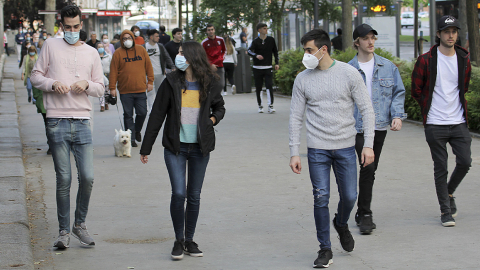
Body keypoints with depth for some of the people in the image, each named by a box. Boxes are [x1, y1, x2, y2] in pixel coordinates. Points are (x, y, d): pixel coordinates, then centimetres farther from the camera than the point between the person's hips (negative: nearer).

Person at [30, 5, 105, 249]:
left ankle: (80, 224, 16)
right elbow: (35, 76, 9)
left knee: (87, 177, -3)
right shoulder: (50, 46, 7)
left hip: (82, 123, 2)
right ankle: (63, 231, 10)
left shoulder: (91, 53, 12)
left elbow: (100, 88, 14)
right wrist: (53, 84, -10)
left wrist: (87, 85, -7)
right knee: (63, 180, -1)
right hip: (57, 123, -2)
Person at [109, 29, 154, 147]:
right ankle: (131, 138, 10)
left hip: (140, 89, 1)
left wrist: (150, 81, 7)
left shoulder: (141, 50, 7)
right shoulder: (118, 53, 0)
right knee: (128, 115, 2)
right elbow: (113, 71, -1)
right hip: (125, 91, -1)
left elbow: (148, 66, 12)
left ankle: (137, 130, 28)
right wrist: (112, 87, -4)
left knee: (142, 113, 0)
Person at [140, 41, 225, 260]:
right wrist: (146, 148, 1)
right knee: (178, 193, -10)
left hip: (200, 147, 1)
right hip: (175, 146, -1)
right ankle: (178, 240, 6)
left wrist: (213, 119, -4)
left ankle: (189, 241, 19)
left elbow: (219, 107, 20)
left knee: (194, 196, 6)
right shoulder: (171, 82, -2)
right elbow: (157, 115, 2)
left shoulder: (210, 83, 1)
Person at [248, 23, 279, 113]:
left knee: (269, 86, -13)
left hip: (268, 67, 1)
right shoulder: (255, 41, -3)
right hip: (257, 68, -1)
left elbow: (275, 52, 14)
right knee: (258, 88, 4)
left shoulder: (271, 40, 5)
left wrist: (276, 63, 6)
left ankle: (271, 106, -12)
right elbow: (249, 51, -15)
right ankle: (260, 106, 17)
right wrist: (256, 55, -35)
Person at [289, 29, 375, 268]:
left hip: (345, 147, 0)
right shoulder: (303, 79, 1)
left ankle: (341, 224, 37)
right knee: (321, 199, -3)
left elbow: (367, 110, 0)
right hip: (317, 149, 0)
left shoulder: (348, 73, -3)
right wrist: (294, 152, 0)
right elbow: (295, 118, 5)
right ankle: (325, 249, 9)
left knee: (349, 196, 3)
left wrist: (368, 145, -6)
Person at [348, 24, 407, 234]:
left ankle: (362, 213, 25)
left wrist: (397, 115, -5)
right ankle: (365, 214, -5)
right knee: (367, 167, -15)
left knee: (371, 169, 11)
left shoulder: (388, 67, 7)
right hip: (358, 127, -3)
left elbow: (398, 92, 10)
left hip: (380, 126, 3)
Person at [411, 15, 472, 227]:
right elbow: (416, 90, 5)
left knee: (465, 162, -4)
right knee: (441, 168, 0)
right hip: (435, 124, -3)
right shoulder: (426, 60, -5)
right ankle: (446, 210, 9)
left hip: (458, 122, 3)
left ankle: (449, 193, 23)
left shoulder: (464, 59, 6)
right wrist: (429, 107, 9)